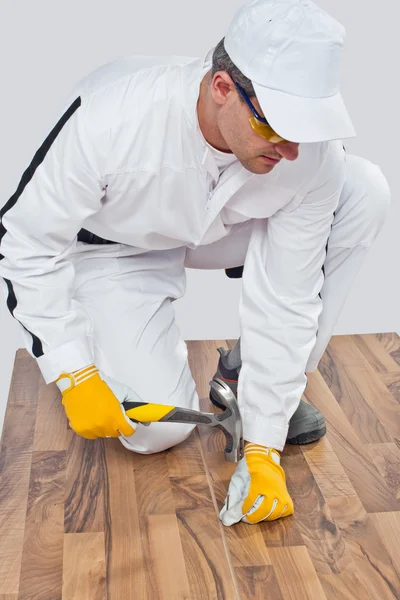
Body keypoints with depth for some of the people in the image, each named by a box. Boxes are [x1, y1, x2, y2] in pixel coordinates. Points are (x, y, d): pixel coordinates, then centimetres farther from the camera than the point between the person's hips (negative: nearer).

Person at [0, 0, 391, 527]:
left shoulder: (312, 155, -29)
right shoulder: (108, 119, -38)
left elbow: (285, 300, -21)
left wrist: (263, 450, -21)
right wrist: (74, 374, -25)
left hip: (222, 228, 4)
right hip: (116, 250, -3)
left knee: (364, 189, -19)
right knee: (161, 429, -20)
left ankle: (253, 377, -5)